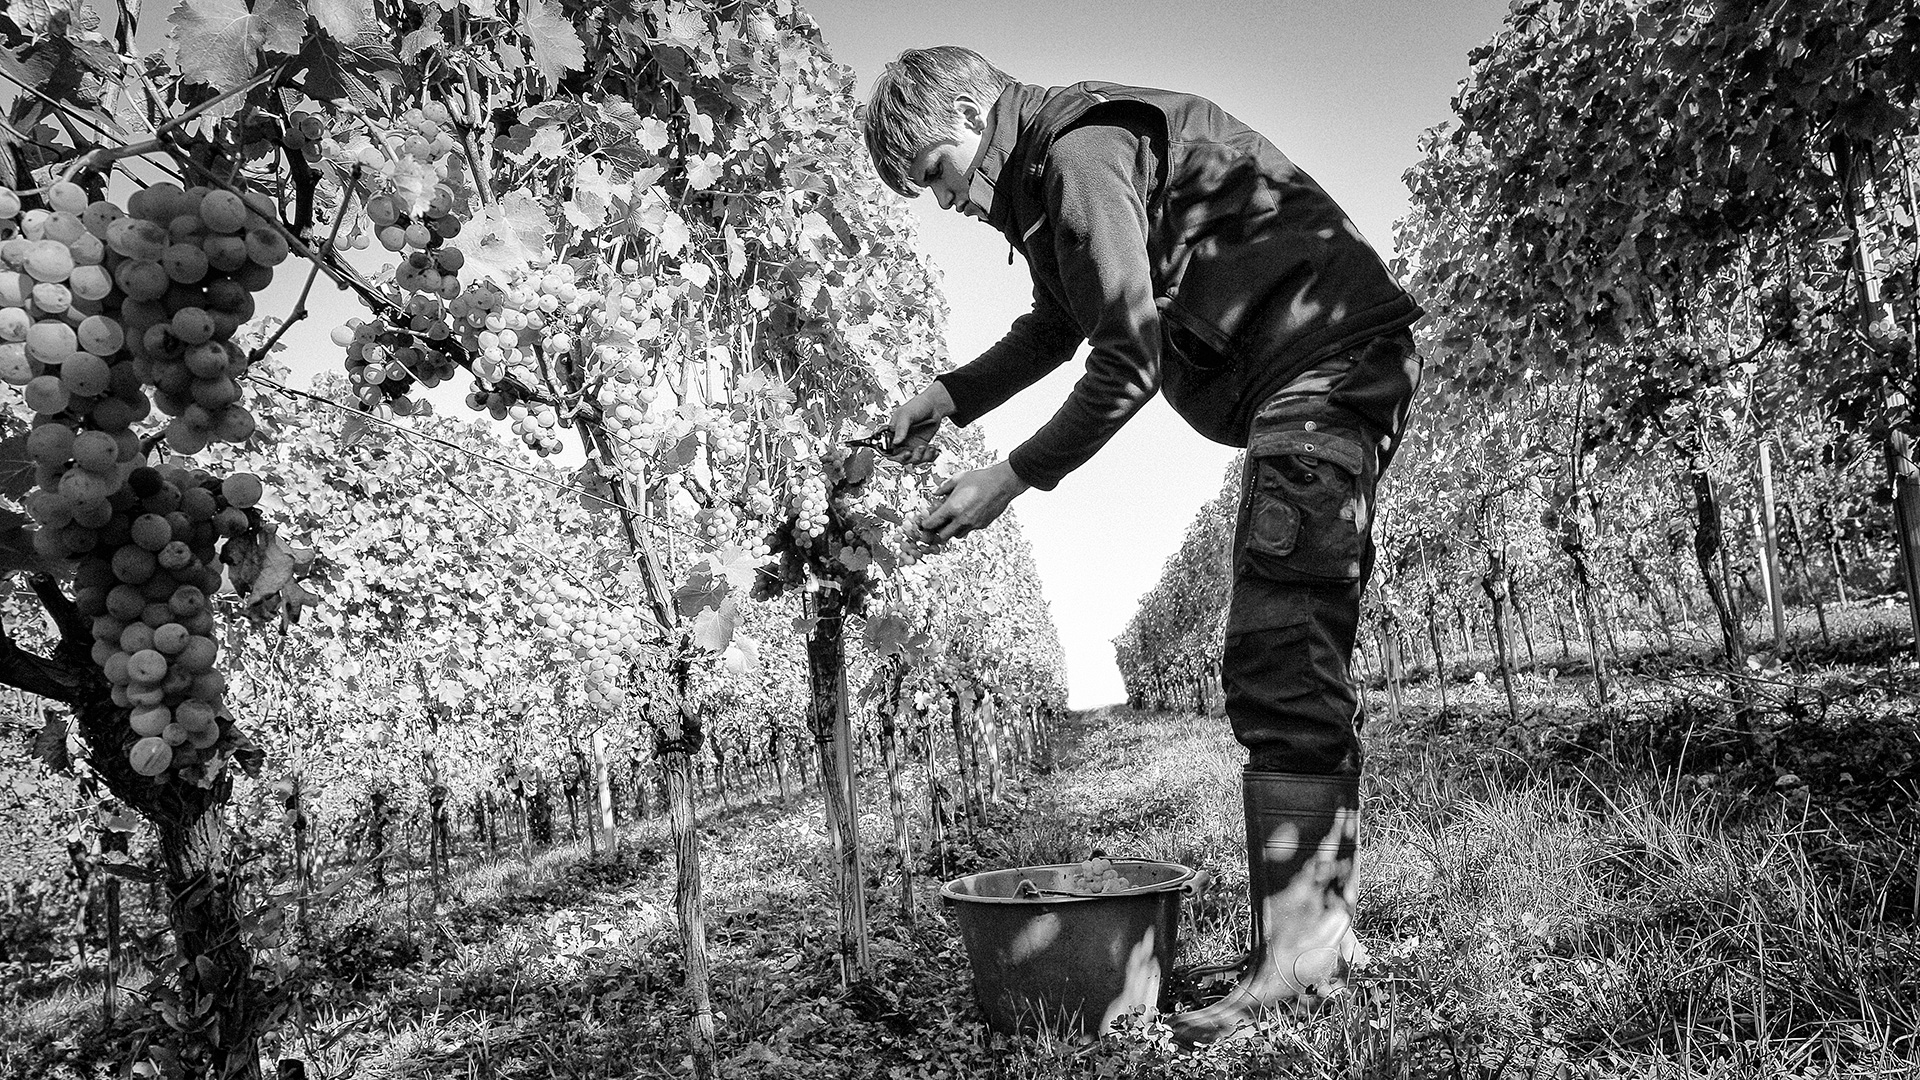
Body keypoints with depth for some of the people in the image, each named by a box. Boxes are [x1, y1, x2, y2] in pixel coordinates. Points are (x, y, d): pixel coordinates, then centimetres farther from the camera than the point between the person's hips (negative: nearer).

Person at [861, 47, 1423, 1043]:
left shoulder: (1082, 151, -16)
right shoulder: (1047, 176, 16)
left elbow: (1130, 365, -22)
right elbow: (1053, 328, 28)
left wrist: (1010, 479, -16)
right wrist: (947, 397, 14)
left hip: (1325, 355, -10)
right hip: (1306, 371, 10)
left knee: (1278, 668, -17)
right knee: (1297, 667, 8)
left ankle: (1292, 966, -15)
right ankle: (1323, 935, 15)